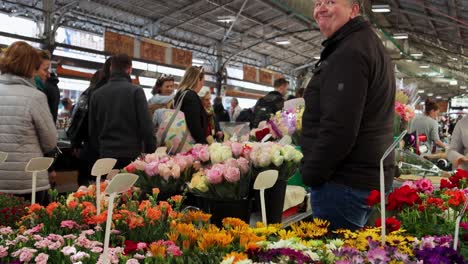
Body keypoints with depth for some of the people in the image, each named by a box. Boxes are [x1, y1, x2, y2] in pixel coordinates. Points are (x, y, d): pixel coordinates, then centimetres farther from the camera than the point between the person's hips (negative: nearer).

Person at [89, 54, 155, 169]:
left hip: (105, 154, 4)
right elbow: (146, 126, -9)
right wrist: (151, 153, -2)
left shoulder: (96, 94, 8)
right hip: (131, 154, -4)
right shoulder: (136, 91, -5)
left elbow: (92, 129, 13)